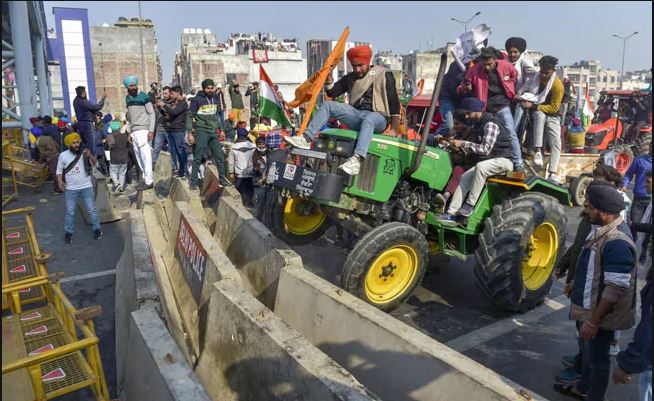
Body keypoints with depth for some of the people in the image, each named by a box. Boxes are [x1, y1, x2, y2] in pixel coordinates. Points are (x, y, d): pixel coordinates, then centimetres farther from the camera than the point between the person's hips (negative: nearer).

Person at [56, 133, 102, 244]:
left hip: (86, 187, 0)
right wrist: (60, 180, -12)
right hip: (70, 189, 0)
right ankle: (68, 232, 22)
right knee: (70, 212, 8)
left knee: (92, 209, 8)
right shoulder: (63, 155, -2)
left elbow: (95, 164, -11)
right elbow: (59, 170, 5)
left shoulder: (85, 153, -3)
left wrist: (90, 156, -30)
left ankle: (97, 229, 22)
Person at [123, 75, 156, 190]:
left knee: (145, 156, -8)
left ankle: (149, 181, -5)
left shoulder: (144, 97, -5)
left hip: (143, 130, -7)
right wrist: (129, 132, 16)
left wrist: (151, 130, -15)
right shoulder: (127, 98, 14)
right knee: (138, 157, 8)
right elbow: (129, 115, 20)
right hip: (134, 131, 7)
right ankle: (145, 178, 16)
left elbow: (152, 114, -7)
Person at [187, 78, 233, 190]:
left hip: (214, 132, 6)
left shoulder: (214, 99, 12)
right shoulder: (197, 99, -7)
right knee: (198, 158, -3)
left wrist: (219, 128, 17)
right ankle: (193, 182, 4)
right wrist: (189, 133, -13)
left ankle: (222, 178, 19)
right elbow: (189, 116, -7)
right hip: (202, 132, -6)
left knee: (220, 156, 8)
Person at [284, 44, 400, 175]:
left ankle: (356, 160, -63)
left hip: (378, 117, -5)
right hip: (357, 114, 5)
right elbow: (332, 93, 14)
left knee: (368, 119, -41)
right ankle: (306, 138, -23)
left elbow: (394, 102, -5)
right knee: (328, 105, -11)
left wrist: (394, 129, -12)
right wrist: (328, 77, -4)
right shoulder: (351, 78, 15)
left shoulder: (384, 75, 0)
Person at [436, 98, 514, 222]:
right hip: (489, 161, 9)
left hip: (503, 160, -9)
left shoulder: (491, 124, -19)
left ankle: (470, 205, -30)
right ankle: (451, 214, -11)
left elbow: (485, 149, -27)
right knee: (465, 177, -7)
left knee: (480, 166, -37)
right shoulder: (479, 124, 11)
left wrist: (463, 144, -25)